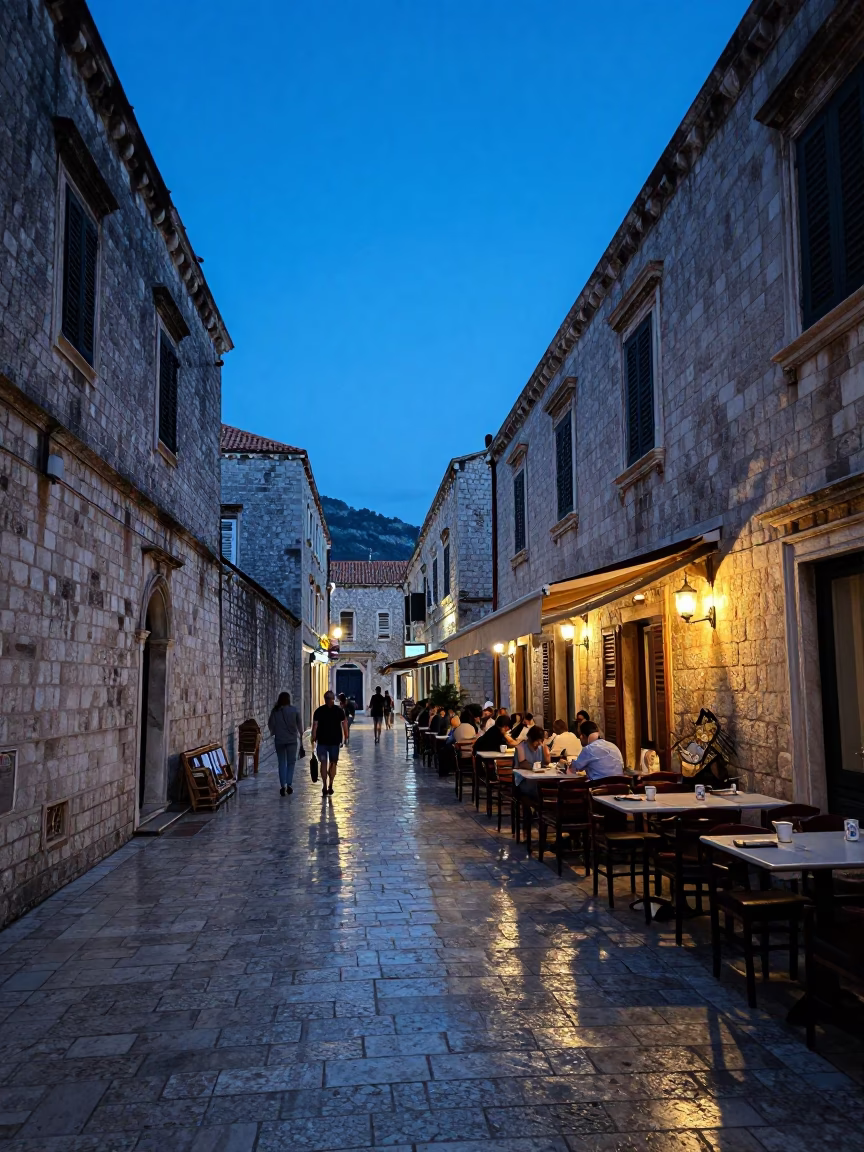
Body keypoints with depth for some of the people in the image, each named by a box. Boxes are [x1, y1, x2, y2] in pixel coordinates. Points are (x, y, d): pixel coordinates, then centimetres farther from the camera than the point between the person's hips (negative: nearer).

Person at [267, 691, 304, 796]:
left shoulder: (275, 711, -3)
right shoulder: (294, 710, -4)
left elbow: (270, 724, -2)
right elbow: (299, 724, 1)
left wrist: (273, 732, 18)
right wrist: (301, 736, 13)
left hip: (279, 740, 1)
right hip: (292, 740, -1)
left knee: (281, 763, 10)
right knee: (291, 762, 10)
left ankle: (283, 786, 3)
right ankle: (289, 784, -2)